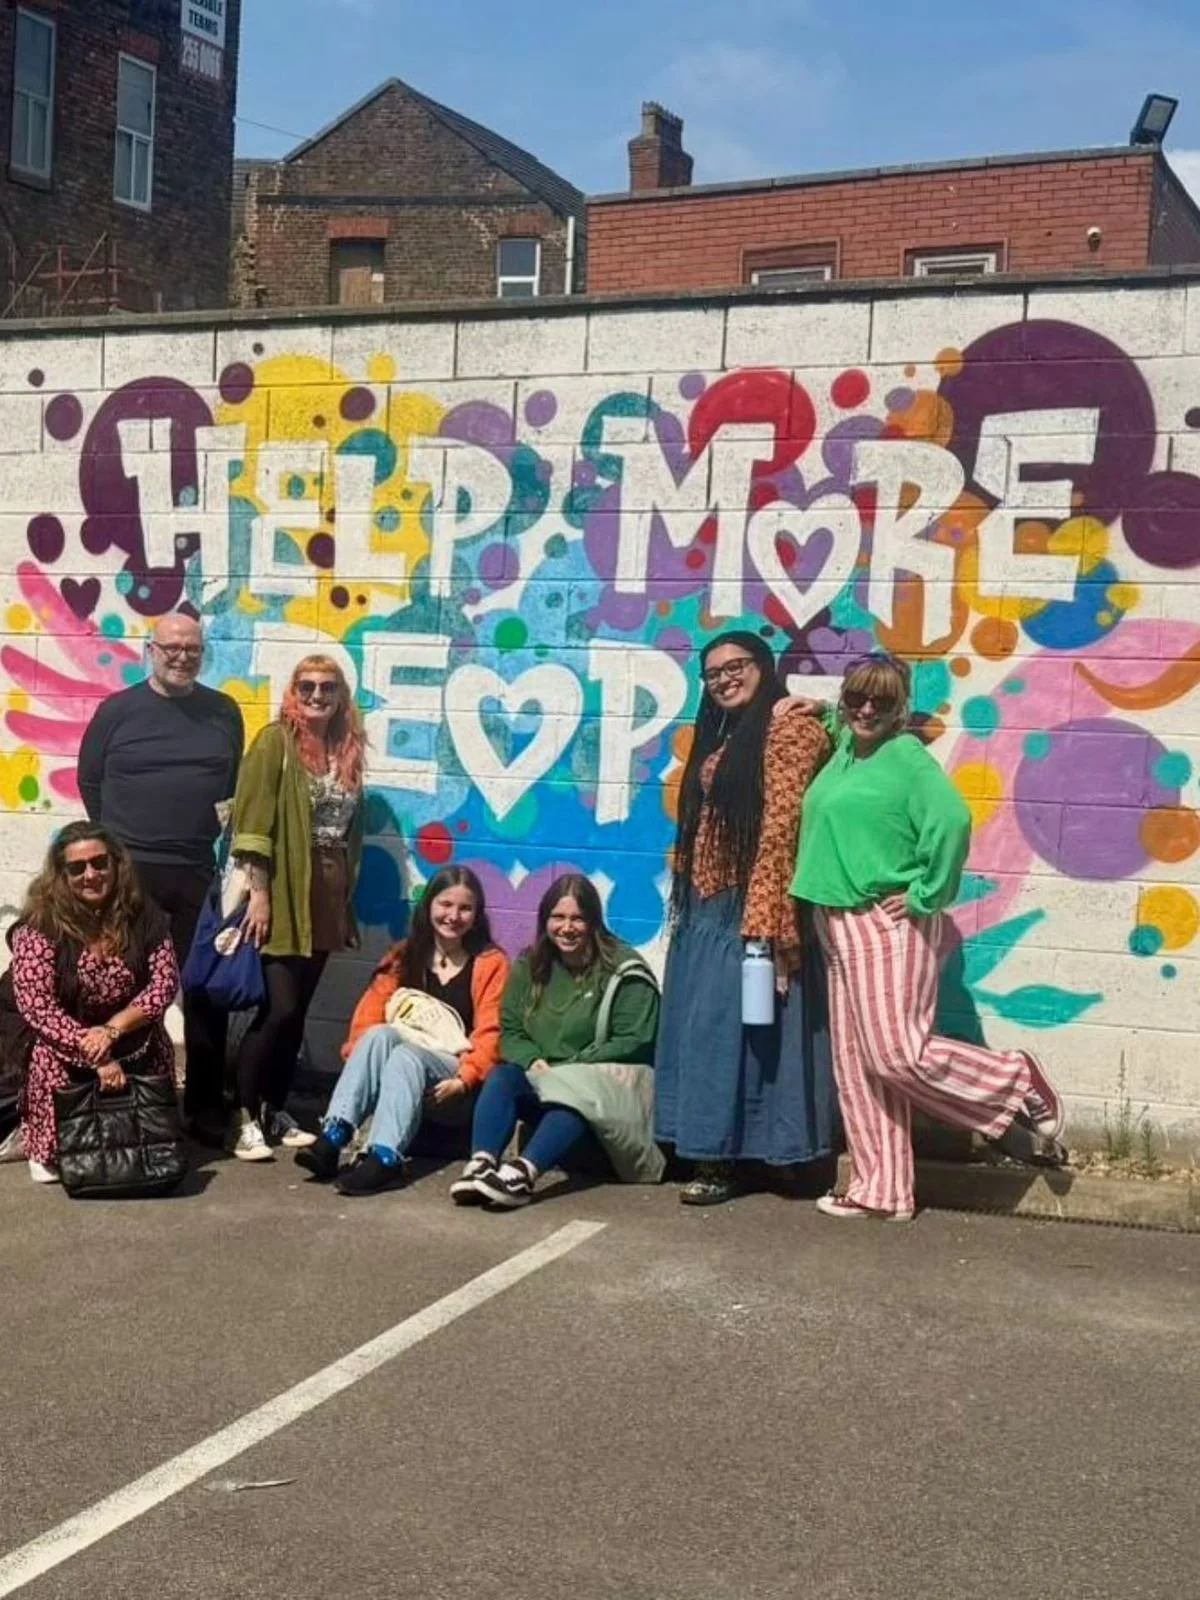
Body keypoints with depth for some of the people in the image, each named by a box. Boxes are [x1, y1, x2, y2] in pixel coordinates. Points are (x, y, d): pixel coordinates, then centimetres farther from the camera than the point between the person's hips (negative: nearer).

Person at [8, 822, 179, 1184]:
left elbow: (164, 984, -7)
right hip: (64, 1055, -2)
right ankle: (48, 1153, 18)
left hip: (136, 1049, 2)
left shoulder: (143, 916, -4)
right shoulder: (38, 928, -15)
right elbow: (36, 1008, -19)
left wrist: (112, 1030, -21)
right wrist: (96, 1057, -26)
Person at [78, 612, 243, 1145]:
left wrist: (214, 828, 8)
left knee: (206, 989, 4)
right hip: (129, 872, -2)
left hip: (199, 873, 2)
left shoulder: (224, 712, 8)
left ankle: (205, 1105, 13)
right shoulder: (117, 710, 1)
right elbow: (89, 781, 7)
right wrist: (123, 836, 6)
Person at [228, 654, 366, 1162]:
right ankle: (244, 1117, 3)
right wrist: (259, 892, -17)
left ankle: (276, 1111, 20)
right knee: (279, 1009, -8)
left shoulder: (348, 750, 12)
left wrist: (347, 895, 13)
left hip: (324, 898, 6)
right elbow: (252, 821, -12)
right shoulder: (276, 741, -6)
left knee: (297, 1012, 10)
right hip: (281, 895, -6)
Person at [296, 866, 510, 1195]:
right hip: (401, 1056, 3)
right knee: (379, 1034, -29)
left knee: (405, 1056, -34)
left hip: (449, 1072, -3)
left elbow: (489, 1032, -8)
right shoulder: (405, 956, 11)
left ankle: (385, 1157, -52)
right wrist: (360, 1056, -18)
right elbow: (371, 1010, 1)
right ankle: (333, 1136, -42)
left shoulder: (491, 963, 0)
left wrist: (464, 1079, -23)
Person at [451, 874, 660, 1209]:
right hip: (541, 1081, 5)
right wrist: (533, 1062, -12)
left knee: (574, 1095, -37)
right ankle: (481, 1164, -47)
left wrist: (570, 1069, -19)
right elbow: (510, 1032, 10)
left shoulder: (624, 972, -6)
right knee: (501, 1077, -26)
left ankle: (524, 1172, -59)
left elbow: (633, 1043, -12)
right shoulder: (530, 965, 11)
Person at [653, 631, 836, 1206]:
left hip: (746, 909, -9)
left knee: (731, 1029, -5)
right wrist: (683, 907, 8)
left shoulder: (789, 729, -10)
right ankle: (714, 1150, 18)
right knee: (700, 1029, 10)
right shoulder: (721, 736, 17)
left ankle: (728, 1160, 4)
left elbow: (780, 828, -18)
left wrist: (763, 919, -22)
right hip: (705, 908, 9)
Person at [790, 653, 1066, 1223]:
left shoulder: (906, 755, -11)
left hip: (889, 924, -8)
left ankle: (1019, 1086, 10)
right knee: (857, 1067, 9)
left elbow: (953, 819, -25)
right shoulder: (845, 748, 12)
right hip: (840, 925, 8)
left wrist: (927, 895, -18)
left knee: (896, 1054, -10)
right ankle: (881, 1191, 17)